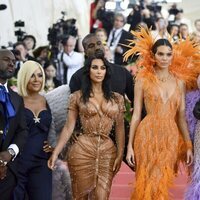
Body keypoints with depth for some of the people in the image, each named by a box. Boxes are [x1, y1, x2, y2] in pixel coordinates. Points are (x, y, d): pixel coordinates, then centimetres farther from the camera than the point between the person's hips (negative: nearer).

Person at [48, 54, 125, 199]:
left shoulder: (117, 98, 9)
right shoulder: (78, 97, 4)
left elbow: (120, 128, 8)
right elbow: (69, 127, 2)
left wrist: (120, 154, -1)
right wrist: (56, 153, -5)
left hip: (107, 153, 1)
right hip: (82, 151, -1)